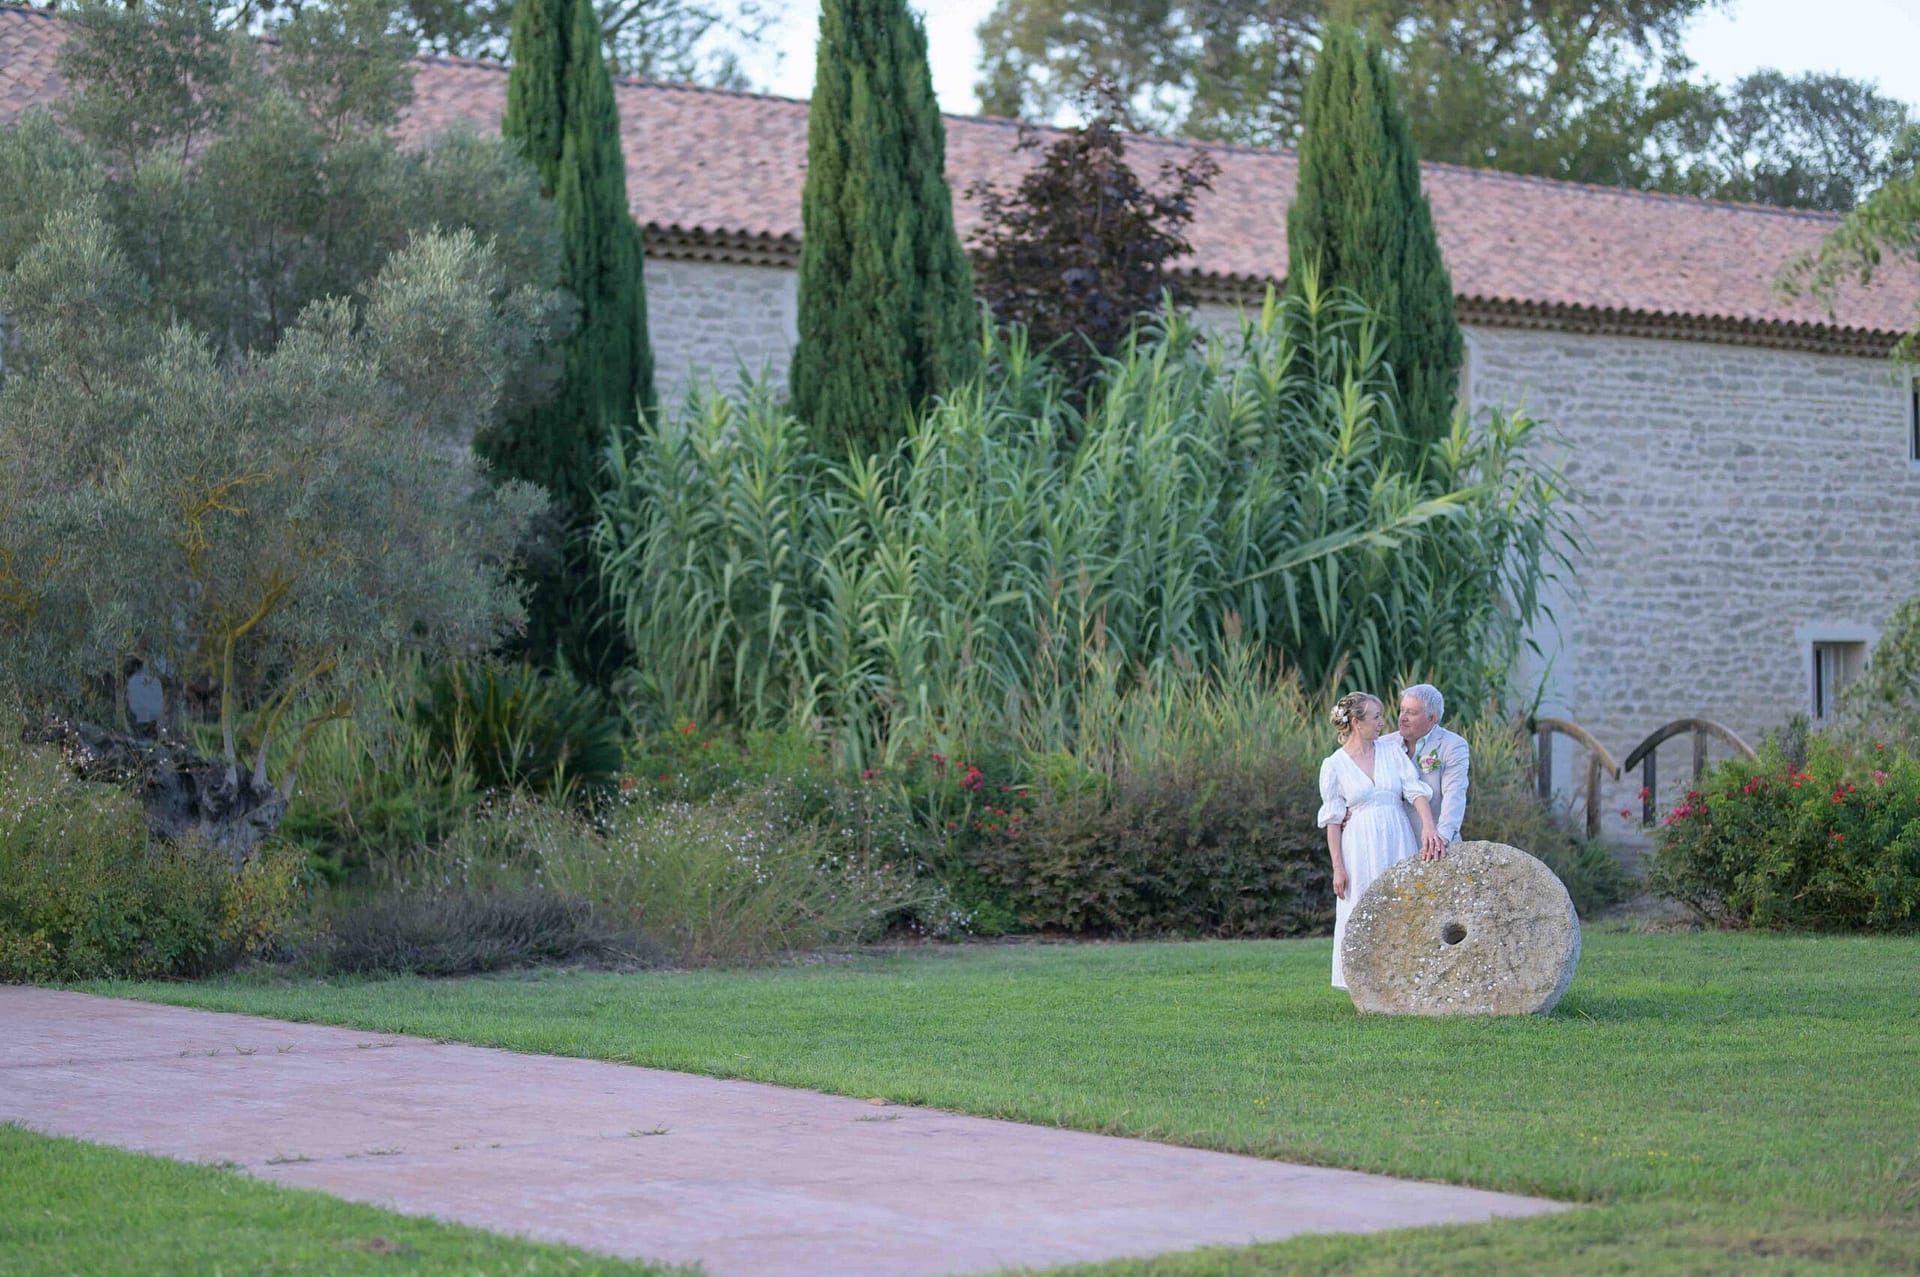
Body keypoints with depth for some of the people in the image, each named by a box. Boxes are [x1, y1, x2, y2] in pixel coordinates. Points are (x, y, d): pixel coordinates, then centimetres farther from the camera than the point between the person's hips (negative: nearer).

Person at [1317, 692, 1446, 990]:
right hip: (1361, 848, -3)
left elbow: (1416, 790, -3)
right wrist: (1338, 867, -6)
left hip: (1398, 842, 3)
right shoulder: (1334, 765, -2)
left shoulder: (1392, 748, 6)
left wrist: (1428, 826, -20)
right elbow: (1332, 820, 0)